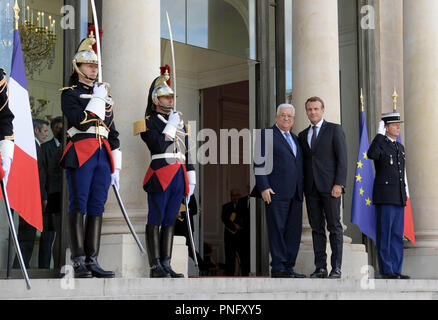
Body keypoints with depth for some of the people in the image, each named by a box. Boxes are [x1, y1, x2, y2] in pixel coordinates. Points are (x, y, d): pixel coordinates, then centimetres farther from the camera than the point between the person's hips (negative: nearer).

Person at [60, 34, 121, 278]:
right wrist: (97, 99, -8)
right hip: (81, 154, -6)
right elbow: (80, 121, -14)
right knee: (79, 207, -7)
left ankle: (92, 260, 4)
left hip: (103, 155, 6)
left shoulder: (104, 93, 22)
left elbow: (113, 132, 21)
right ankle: (79, 262, -7)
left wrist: (116, 166, 16)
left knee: (97, 207, 3)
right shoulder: (70, 93, 4)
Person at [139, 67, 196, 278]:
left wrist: (191, 179, 17)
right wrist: (171, 126, -10)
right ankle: (155, 267, -5)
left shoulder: (180, 122, 21)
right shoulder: (149, 122, 0)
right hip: (160, 176, -7)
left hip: (179, 177, 7)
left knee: (169, 221, 8)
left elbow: (186, 152, 21)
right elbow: (158, 146, -15)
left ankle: (166, 265, 10)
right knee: (155, 221, -5)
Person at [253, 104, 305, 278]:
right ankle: (278, 268, -2)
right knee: (277, 230, -6)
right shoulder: (266, 134, 0)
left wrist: (301, 190, 16)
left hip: (295, 193, 7)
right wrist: (263, 187, -14)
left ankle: (289, 267, 11)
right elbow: (259, 163, -6)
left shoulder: (294, 138, 22)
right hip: (276, 192, -7)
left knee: (294, 231, 5)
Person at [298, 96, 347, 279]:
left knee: (334, 227, -3)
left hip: (330, 186, -5)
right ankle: (320, 268, 7)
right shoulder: (302, 135, 17)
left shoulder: (334, 130, 2)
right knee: (317, 228, 4)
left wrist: (339, 184, -14)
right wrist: (301, 188, 8)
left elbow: (342, 158, -4)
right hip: (311, 188, 5)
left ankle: (336, 268, 0)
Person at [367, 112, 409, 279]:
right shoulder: (380, 143, -3)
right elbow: (371, 154, -28)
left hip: (399, 198, 7)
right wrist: (379, 134, -22)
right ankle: (386, 270, 0)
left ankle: (396, 270, 13)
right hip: (385, 197, -7)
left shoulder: (400, 147, 19)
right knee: (385, 235, -4)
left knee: (397, 235, 8)